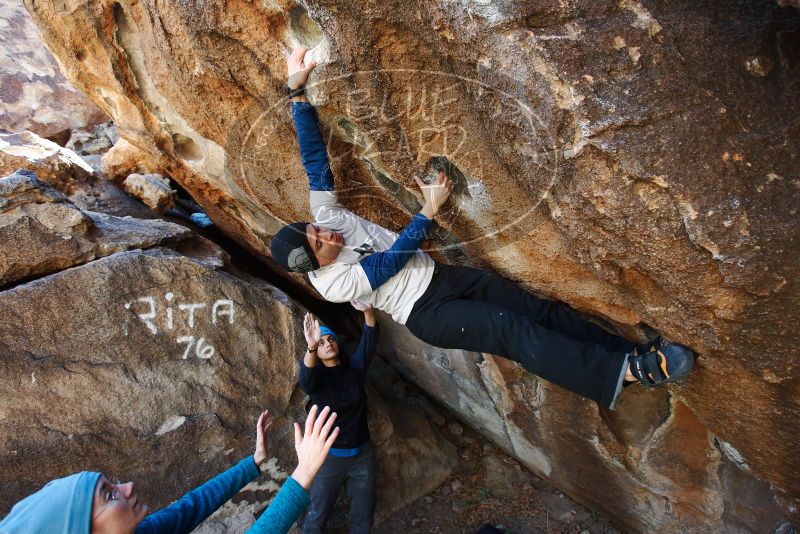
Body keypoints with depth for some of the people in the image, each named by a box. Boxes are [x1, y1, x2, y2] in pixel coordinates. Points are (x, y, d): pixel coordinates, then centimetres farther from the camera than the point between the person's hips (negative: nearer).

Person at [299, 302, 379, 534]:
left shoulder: (354, 366, 1)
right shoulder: (316, 374, -6)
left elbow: (369, 340, -14)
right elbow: (305, 380, -30)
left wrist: (368, 311, -34)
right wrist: (311, 348, -51)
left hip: (362, 454, 3)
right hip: (329, 456, -2)